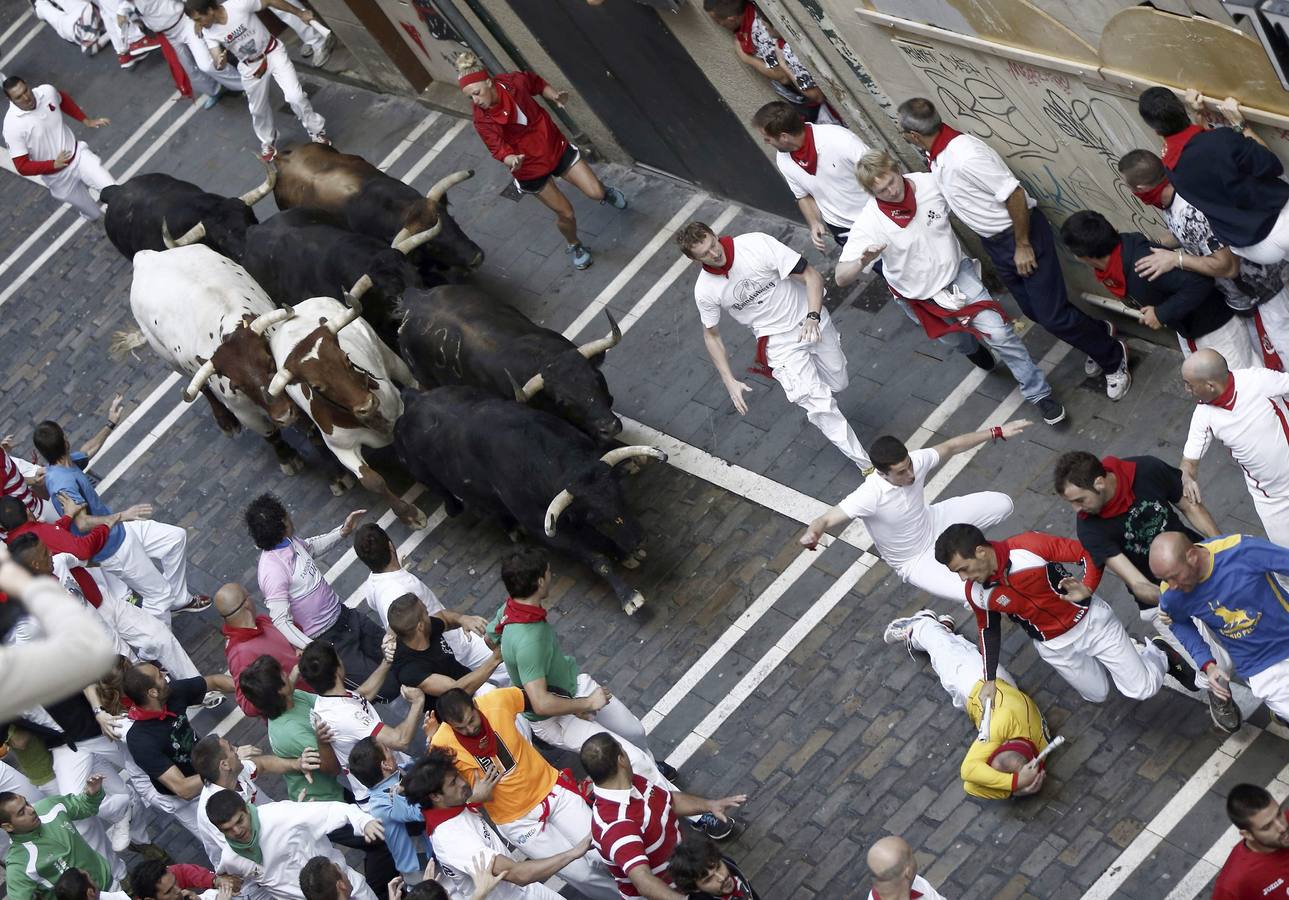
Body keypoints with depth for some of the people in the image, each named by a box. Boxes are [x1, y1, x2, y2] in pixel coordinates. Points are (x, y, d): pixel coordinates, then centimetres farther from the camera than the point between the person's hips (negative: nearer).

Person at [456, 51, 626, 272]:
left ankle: (607, 193, 44)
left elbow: (538, 84, 3)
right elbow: (499, 151, -33)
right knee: (565, 213, 8)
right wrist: (512, 160, -56)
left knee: (595, 192, 2)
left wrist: (554, 96, -16)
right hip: (530, 169, -2)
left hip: (556, 146, 2)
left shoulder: (513, 81, -20)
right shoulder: (483, 121, -28)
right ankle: (574, 246, 44)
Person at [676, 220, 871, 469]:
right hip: (778, 342, -1)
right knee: (819, 404, -10)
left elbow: (812, 277, -21)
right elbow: (711, 335, 1)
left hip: (811, 322, 1)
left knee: (838, 383, 17)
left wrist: (813, 317, -36)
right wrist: (729, 382, -5)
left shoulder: (757, 244, -25)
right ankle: (866, 465, 3)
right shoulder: (705, 290, -17)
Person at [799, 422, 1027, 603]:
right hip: (914, 562, -6)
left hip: (933, 522, 6)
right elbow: (826, 520, -45)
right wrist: (812, 533, -69)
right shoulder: (869, 496, -40)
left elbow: (952, 447, -6)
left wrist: (997, 432, -6)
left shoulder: (915, 461, -23)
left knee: (1003, 504, 2)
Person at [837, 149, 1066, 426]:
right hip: (918, 296, 0)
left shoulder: (932, 183, -25)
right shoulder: (870, 223, -32)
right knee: (953, 339, 25)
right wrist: (862, 262, -58)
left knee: (998, 332, -9)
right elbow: (841, 277, -35)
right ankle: (971, 347, 65)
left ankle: (1039, 393, 10)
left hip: (957, 272, 0)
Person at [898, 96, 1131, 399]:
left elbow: (1014, 195, -28)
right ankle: (1098, 333, 40)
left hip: (1021, 233, -9)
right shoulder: (938, 154, -2)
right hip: (995, 242, 9)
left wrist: (1022, 246, -21)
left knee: (1052, 315, -5)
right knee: (1035, 311, 18)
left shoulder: (964, 157, -32)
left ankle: (1113, 358, 14)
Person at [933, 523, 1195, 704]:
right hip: (1054, 646, 4)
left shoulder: (1028, 547, -30)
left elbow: (1088, 553, -24)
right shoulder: (976, 592, -15)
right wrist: (989, 680, 1)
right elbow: (988, 630, 4)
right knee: (1096, 694, 14)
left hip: (1090, 620, -4)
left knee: (1142, 689, -3)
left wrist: (1087, 588, -38)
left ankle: (1159, 653, 29)